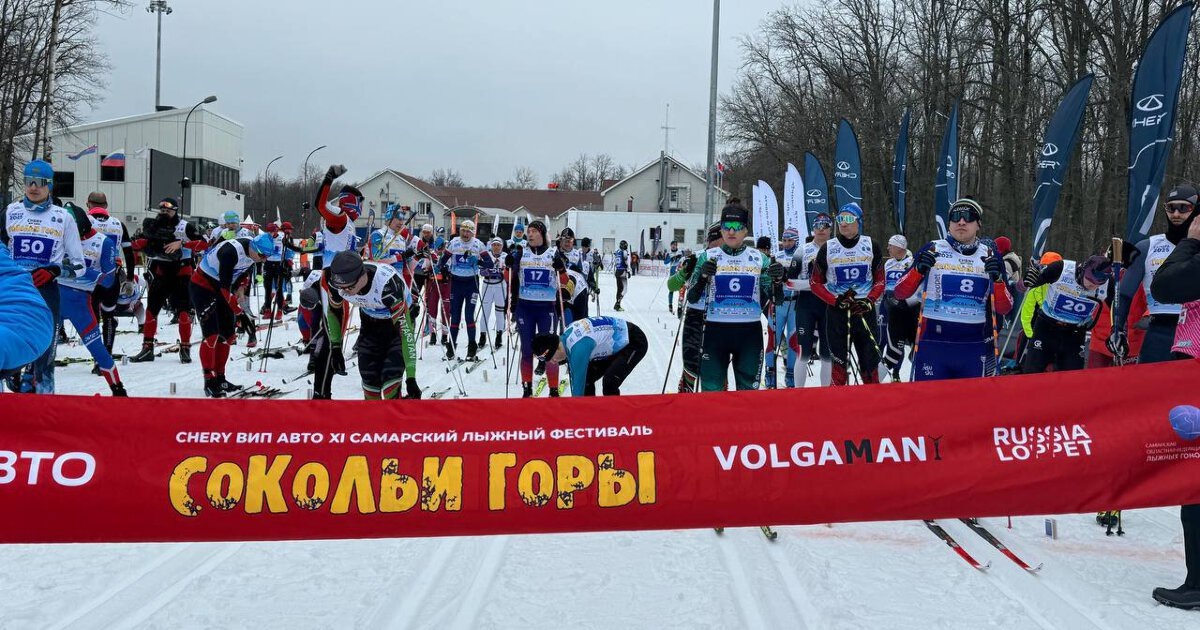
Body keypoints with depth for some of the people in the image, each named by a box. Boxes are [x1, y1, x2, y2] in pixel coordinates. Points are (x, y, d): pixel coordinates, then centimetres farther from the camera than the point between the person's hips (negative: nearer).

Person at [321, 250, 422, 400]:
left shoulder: (388, 283, -41)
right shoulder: (336, 281, -26)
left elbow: (405, 327, -39)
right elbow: (334, 311, -2)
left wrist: (411, 378, -41)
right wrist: (335, 348, 1)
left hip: (398, 320, -4)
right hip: (371, 324, 4)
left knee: (390, 380, -19)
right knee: (369, 378, 1)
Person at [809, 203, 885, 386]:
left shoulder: (871, 246, 3)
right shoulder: (827, 248, 1)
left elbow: (879, 280, 8)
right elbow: (816, 283, 4)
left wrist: (869, 302, -10)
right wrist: (836, 300, -12)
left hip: (865, 310, 1)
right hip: (836, 310, -1)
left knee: (869, 358, 0)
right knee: (839, 359, -1)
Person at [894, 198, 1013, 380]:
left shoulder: (990, 256, 8)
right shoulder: (933, 250, 3)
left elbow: (1004, 309, 5)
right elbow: (900, 293, 1)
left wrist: (997, 279, -12)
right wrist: (918, 269, -16)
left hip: (976, 348, 2)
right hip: (933, 344, -2)